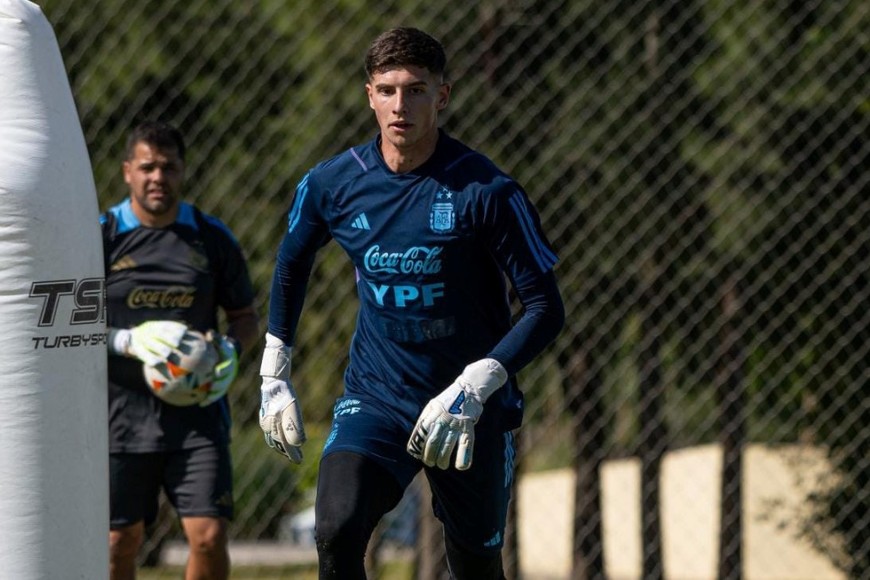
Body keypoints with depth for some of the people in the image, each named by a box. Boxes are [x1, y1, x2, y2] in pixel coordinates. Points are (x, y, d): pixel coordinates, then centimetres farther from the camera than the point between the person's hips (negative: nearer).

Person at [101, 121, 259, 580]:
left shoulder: (212, 239, 6)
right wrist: (127, 341, -17)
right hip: (121, 413, -1)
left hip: (197, 412, 1)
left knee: (209, 536, -11)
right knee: (119, 542, 3)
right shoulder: (101, 236, 0)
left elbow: (245, 317, 15)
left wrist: (231, 350, -8)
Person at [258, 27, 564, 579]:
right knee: (336, 533, -24)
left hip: (472, 410, -2)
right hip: (373, 398, 2)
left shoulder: (486, 192, -14)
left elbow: (546, 309, -12)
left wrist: (475, 386, -24)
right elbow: (291, 266, 19)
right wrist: (273, 376, 18)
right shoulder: (332, 184, -2)